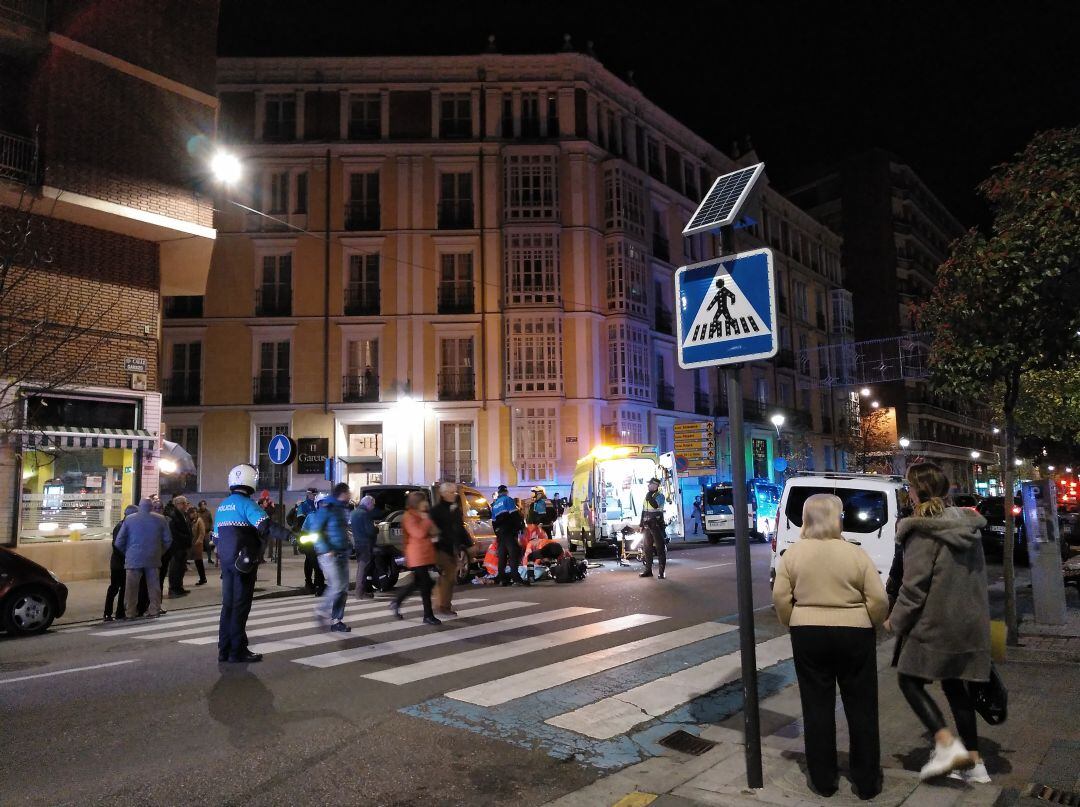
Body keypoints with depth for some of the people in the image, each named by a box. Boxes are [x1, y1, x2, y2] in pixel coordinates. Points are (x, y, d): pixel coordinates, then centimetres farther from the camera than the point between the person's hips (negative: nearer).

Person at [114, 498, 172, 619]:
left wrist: (126, 553, 16)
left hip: (134, 559, -1)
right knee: (153, 586, 8)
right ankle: (154, 610, 11)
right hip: (153, 559, 1)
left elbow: (118, 542, 0)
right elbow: (168, 540, 3)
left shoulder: (129, 519, 0)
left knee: (131, 587, 4)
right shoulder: (161, 519, 3)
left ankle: (130, 612, 5)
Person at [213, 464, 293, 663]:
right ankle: (237, 651, 2)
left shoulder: (222, 506, 13)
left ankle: (224, 650, 19)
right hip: (244, 562, -8)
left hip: (227, 562, 8)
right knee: (241, 605, -2)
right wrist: (289, 535, -37)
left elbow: (217, 536, 20)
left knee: (228, 604, 13)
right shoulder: (246, 503, -13)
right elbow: (265, 526, -29)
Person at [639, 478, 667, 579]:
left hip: (657, 525, -7)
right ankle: (648, 570, 18)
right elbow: (643, 511, 19)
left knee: (660, 548, -3)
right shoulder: (647, 496, 14)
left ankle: (662, 572, -1)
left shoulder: (660, 496, -7)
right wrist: (641, 524, 16)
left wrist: (649, 497, -20)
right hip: (647, 525, 7)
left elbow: (656, 505, -28)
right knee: (647, 548, 10)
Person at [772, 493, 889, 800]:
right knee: (861, 708, 11)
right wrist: (870, 624, 8)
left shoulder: (792, 554, -4)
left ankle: (823, 780, 18)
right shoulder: (855, 553, -9)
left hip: (808, 636, 2)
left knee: (817, 707, 10)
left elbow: (780, 597, -5)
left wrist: (794, 625, 9)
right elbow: (879, 599, -9)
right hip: (854, 635, -1)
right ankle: (867, 781, 21)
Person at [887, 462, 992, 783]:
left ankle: (947, 744, -8)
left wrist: (896, 620, -5)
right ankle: (974, 762, 20)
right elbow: (976, 573, 15)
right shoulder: (967, 524, 8)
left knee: (909, 679, 5)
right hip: (970, 621, 8)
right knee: (954, 684, 16)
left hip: (935, 622, -8)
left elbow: (914, 585, -17)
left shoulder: (923, 530, -17)